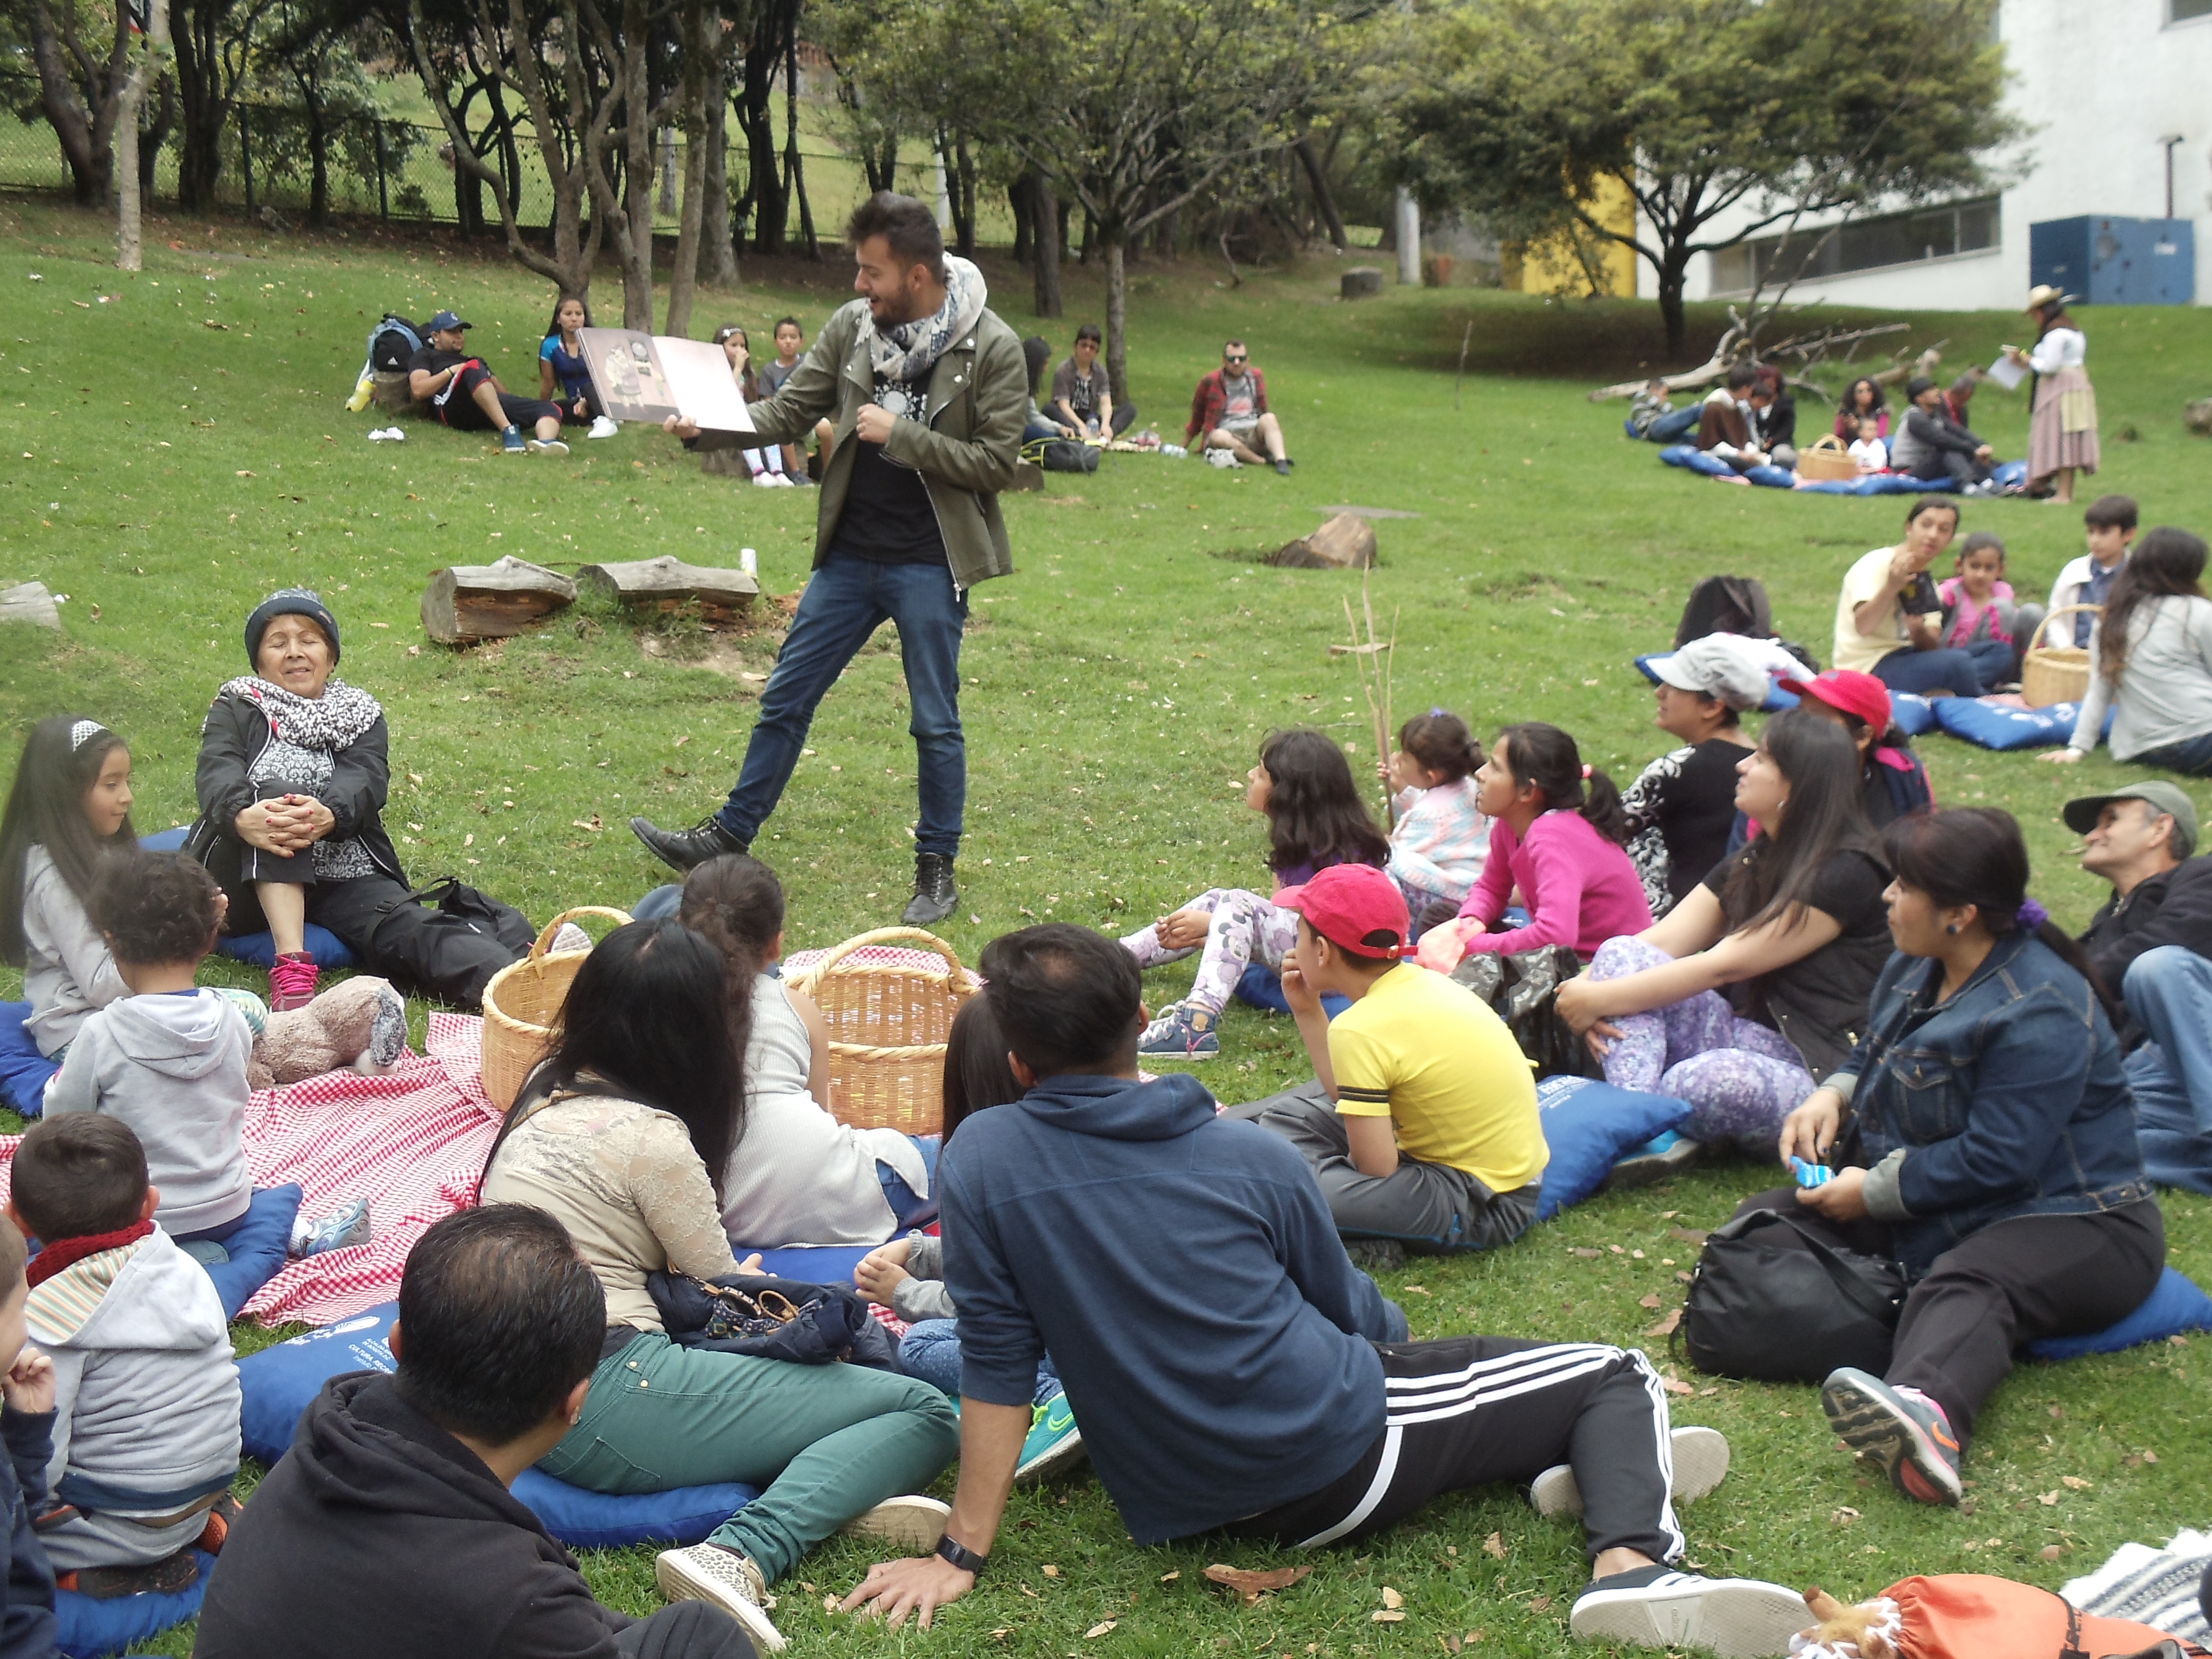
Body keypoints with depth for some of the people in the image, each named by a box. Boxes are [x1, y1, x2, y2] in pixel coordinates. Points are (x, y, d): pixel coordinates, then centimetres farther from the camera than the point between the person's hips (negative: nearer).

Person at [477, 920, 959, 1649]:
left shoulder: (546, 1090, 12)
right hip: (604, 1407, -9)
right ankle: (740, 1556, -28)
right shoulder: (653, 1136, -11)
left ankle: (825, 1496, -4)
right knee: (921, 1414, -11)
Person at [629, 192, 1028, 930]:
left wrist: (900, 435, -19)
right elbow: (790, 410, 4)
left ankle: (937, 869, 21)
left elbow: (997, 462, -13)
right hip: (850, 554, 5)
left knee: (935, 722, 6)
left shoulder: (992, 349, -13)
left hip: (930, 565, -5)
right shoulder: (853, 325, 0)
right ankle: (730, 834, 24)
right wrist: (711, 428, -12)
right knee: (785, 697, 10)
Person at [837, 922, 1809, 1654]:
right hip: (1344, 1455, -3)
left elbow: (996, 1365, -7)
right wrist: (1389, 1334, 32)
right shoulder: (1254, 1159, -6)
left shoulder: (980, 1159, -8)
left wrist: (962, 1554, 1)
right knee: (1621, 1379, 9)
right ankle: (1630, 1562, -17)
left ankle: (1569, 1467, 17)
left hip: (1182, 1511, 4)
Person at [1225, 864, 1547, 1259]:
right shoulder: (1421, 982, 3)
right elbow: (1346, 1093, 13)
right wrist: (1307, 1010, 12)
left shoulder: (1362, 1029, -22)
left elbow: (1376, 1169, -20)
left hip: (1478, 1209, -9)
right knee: (1296, 1111, 14)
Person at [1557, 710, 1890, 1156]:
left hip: (1822, 1075, -8)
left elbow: (1724, 966, -17)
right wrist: (1585, 993, -15)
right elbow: (1659, 943, 4)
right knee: (1621, 954, -11)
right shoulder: (1749, 866, 14)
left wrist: (1601, 999, -16)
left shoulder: (1844, 875, -13)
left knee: (1715, 1080, -41)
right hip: (1752, 1042, 8)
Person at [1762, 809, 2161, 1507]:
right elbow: (1871, 1055, 24)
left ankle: (1926, 1410, -73)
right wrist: (1832, 1097, 0)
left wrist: (1873, 1192, -18)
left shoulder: (2041, 1013, -22)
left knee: (1963, 1286, -44)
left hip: (2075, 1222, -11)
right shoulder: (1915, 968, 8)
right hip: (1933, 1208, 11)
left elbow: (1995, 1160, -25)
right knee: (1766, 1217, -3)